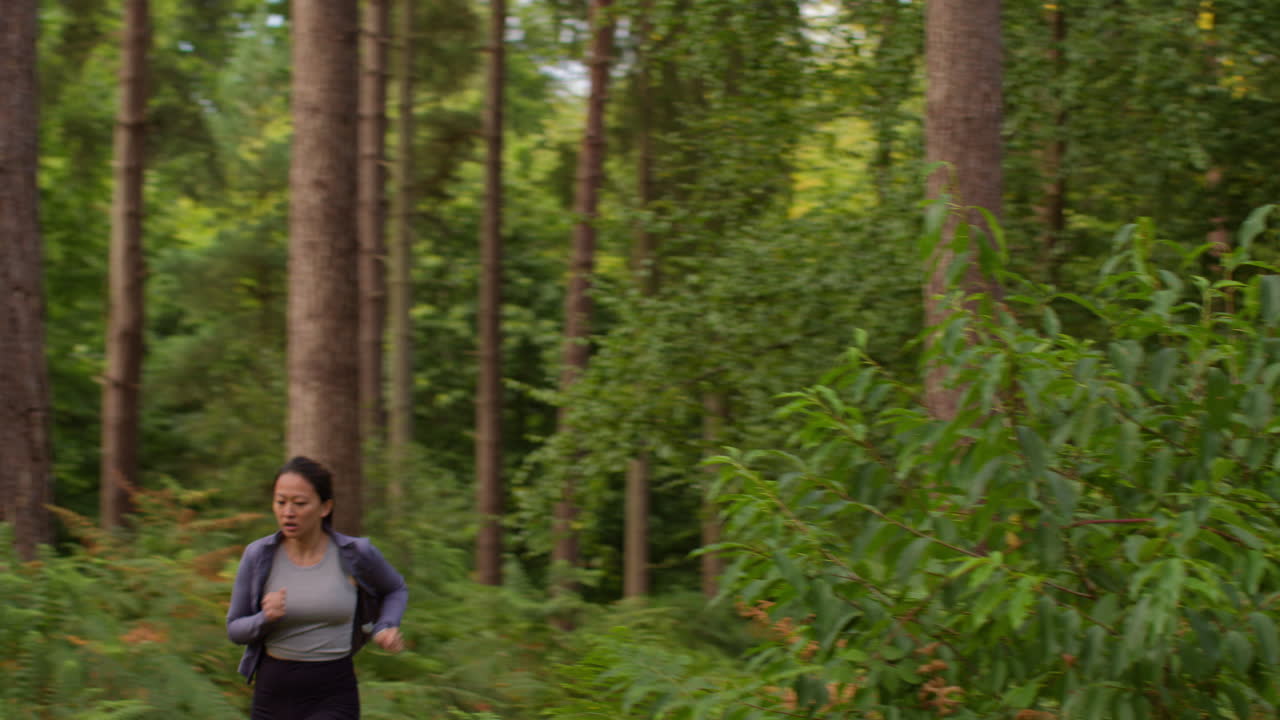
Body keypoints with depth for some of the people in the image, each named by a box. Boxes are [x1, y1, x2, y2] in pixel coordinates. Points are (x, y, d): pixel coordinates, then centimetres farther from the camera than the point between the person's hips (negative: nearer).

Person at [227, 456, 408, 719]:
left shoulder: (355, 553, -8)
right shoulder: (259, 555, -6)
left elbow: (395, 590, 13)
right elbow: (236, 629, 3)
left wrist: (385, 630, -7)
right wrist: (266, 618, -19)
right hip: (274, 697, 3)